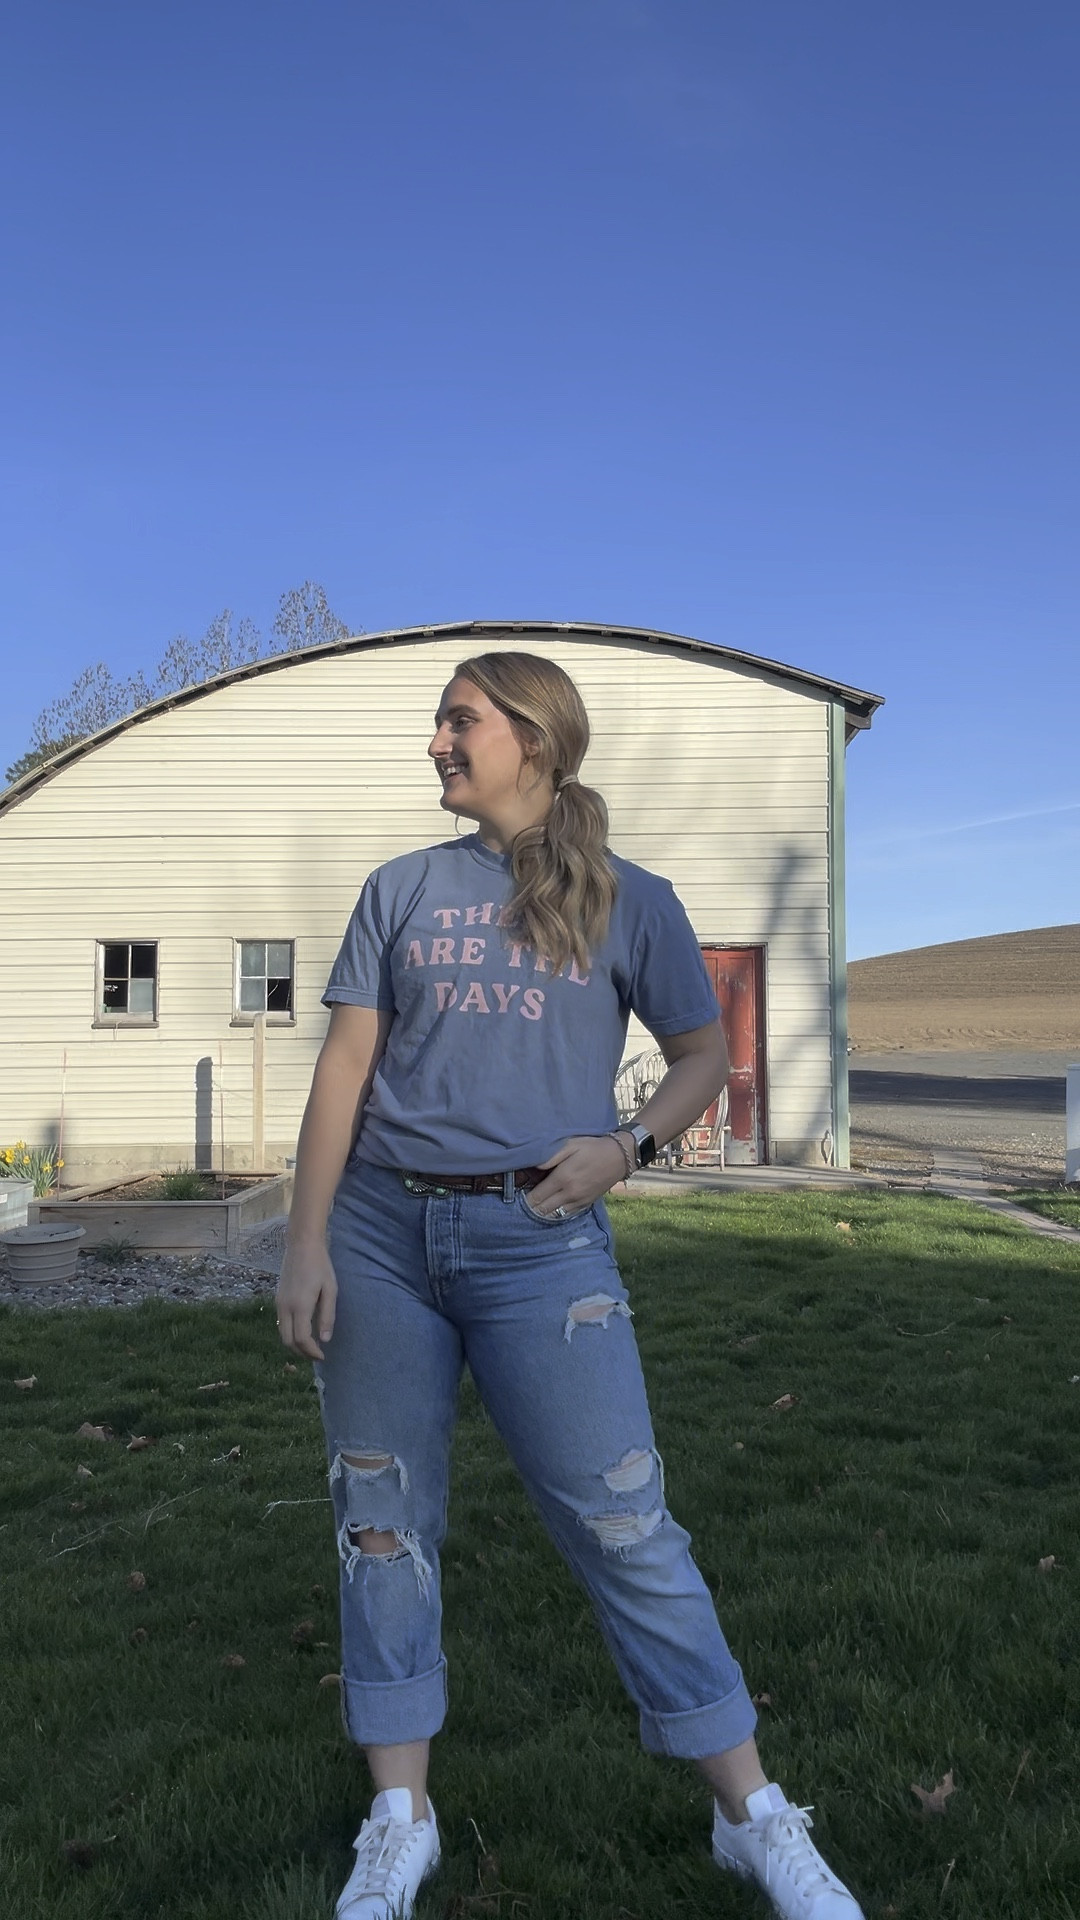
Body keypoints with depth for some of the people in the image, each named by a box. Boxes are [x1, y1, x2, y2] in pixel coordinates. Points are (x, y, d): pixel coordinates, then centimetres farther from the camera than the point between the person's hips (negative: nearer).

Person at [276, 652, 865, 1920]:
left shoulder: (627, 901, 4)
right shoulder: (400, 891, 9)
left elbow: (702, 1054, 11)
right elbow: (343, 1071, 6)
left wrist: (628, 1146, -7)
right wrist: (305, 1242, -1)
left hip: (536, 1238, -3)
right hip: (381, 1232, 3)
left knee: (621, 1527, 0)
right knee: (383, 1525, 9)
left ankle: (754, 1817, 18)